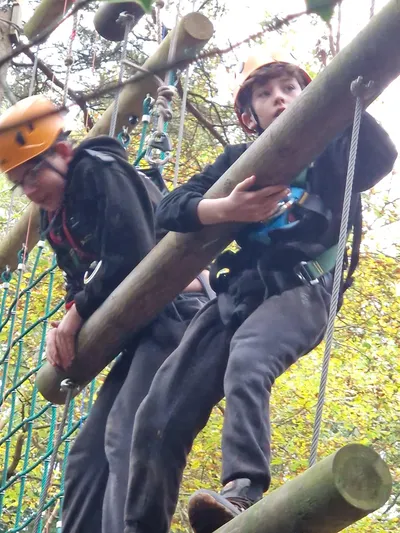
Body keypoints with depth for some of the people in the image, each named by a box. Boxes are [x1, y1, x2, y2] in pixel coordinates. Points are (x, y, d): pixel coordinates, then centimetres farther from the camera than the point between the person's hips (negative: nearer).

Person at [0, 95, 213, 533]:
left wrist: (77, 313, -9)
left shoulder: (99, 172, -8)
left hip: (175, 312, -10)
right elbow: (79, 284, 18)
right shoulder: (55, 217, 19)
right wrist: (64, 325, -4)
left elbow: (132, 257, -19)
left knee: (126, 437, -26)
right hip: (146, 327, 10)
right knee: (88, 451, 7)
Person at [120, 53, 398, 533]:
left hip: (300, 287, -5)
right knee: (160, 415, -11)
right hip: (238, 292, 5)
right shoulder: (238, 159, 24)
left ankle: (242, 492, -55)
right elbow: (169, 209, 10)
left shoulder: (328, 147, 15)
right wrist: (225, 209, -10)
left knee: (247, 358, -39)